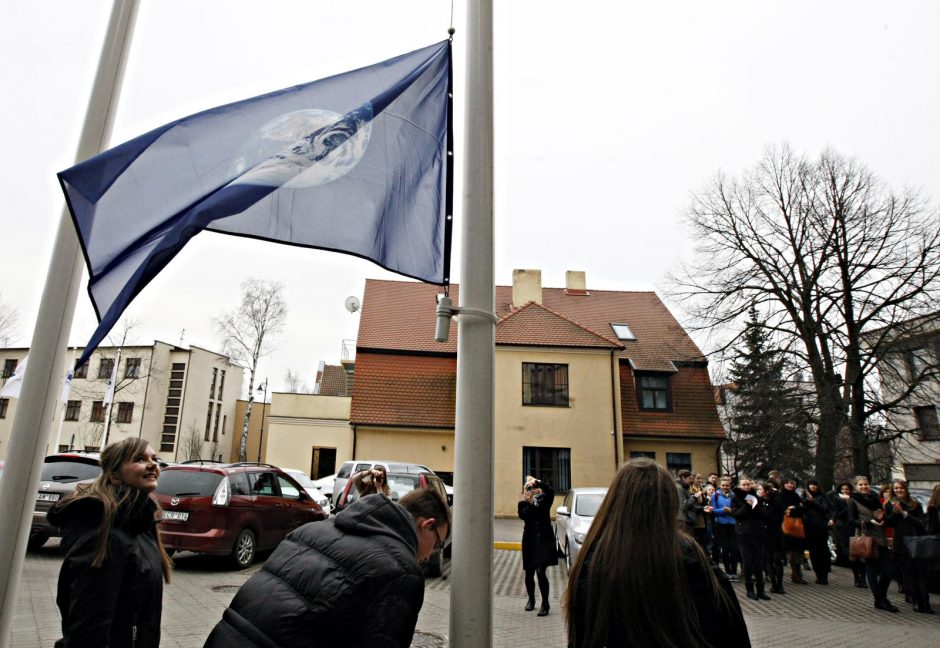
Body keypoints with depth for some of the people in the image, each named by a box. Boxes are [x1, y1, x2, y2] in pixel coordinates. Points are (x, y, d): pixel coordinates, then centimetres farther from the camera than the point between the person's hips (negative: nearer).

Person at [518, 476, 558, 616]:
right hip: (530, 540, 2)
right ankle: (531, 599, 34)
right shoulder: (524, 502, 5)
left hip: (544, 540, -2)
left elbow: (550, 491, -22)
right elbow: (523, 515, -15)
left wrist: (538, 482, -30)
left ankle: (545, 603, 4)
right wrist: (526, 500, -19)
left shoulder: (544, 499, 2)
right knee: (529, 573, 10)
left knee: (540, 572, -12)